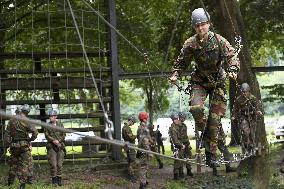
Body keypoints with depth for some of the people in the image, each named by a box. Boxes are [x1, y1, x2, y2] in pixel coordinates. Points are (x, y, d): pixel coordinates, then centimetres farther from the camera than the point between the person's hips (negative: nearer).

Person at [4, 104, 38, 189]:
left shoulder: (12, 121, 3)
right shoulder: (26, 121, -10)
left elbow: (7, 134, 2)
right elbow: (35, 132, -18)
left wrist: (9, 144, 7)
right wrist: (31, 139, -1)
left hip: (14, 146, 4)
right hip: (24, 145, -4)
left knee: (13, 163, 17)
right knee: (25, 163, 3)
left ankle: (10, 182, 26)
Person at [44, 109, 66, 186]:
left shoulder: (60, 125, 9)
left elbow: (63, 135, 5)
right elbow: (47, 135, -3)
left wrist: (58, 141, -10)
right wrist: (53, 140, -16)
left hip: (60, 146, 1)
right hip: (51, 147, -1)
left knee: (59, 164, 0)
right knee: (53, 164, -7)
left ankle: (59, 180, 7)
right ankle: (54, 180, -2)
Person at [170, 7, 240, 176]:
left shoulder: (219, 40, -12)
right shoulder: (190, 44, -7)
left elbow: (232, 56, -14)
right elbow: (182, 62, 6)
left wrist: (232, 70, -33)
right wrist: (175, 74, -10)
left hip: (217, 82, -1)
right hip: (199, 81, 1)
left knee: (215, 118, -4)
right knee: (196, 108, -27)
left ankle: (212, 155, 4)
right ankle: (204, 131, 6)